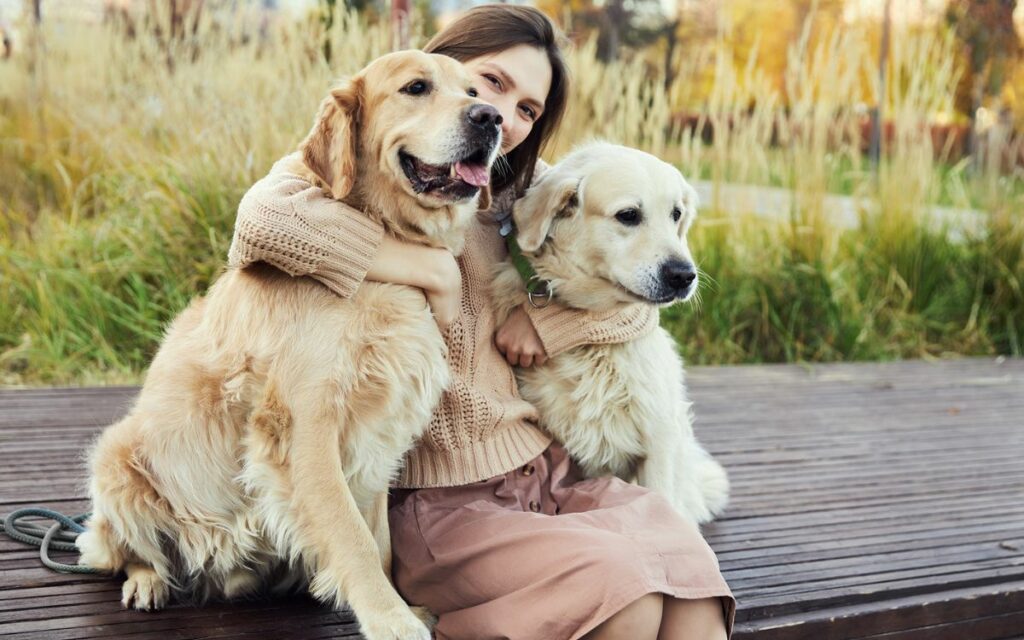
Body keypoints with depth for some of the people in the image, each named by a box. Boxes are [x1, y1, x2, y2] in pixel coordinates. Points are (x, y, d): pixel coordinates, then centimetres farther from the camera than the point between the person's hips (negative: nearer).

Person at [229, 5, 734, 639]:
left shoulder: (521, 191, 12)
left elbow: (639, 299, 12)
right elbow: (265, 218, -28)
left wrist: (542, 320, -5)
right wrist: (434, 271, -20)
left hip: (552, 470, 5)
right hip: (439, 504, -5)